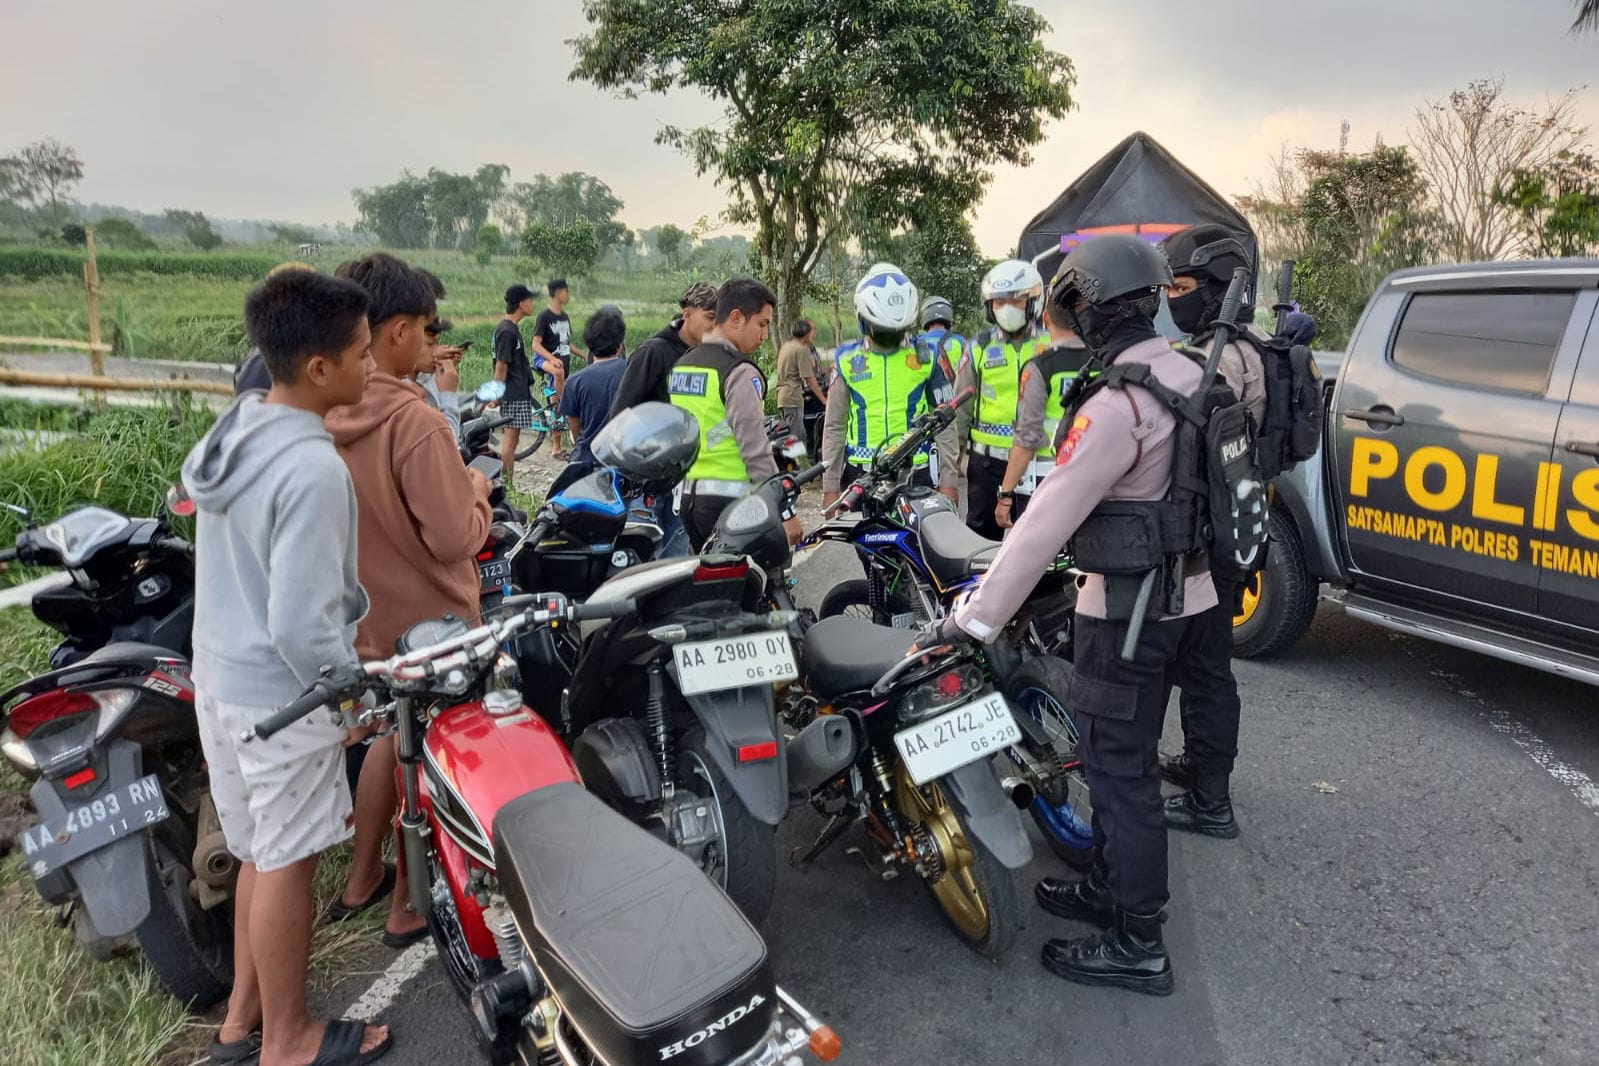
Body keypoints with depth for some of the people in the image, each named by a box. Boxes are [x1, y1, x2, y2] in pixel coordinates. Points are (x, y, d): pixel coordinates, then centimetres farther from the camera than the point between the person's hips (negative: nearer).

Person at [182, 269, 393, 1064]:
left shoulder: (230, 431, 3)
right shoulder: (312, 470, -26)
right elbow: (300, 625, -26)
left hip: (219, 675, 9)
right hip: (282, 694, -9)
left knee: (259, 851, 21)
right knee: (286, 862, 7)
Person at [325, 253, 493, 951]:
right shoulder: (414, 422, -27)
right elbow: (454, 537, -26)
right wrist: (475, 489, -7)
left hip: (361, 613, 7)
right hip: (426, 620, -7)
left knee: (392, 733, 26)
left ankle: (361, 879, 40)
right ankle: (410, 909, 27)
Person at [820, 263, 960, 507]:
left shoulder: (927, 357, 4)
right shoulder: (847, 361, 5)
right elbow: (834, 427, 7)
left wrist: (949, 479, 0)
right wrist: (830, 486, 3)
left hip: (916, 474, 0)